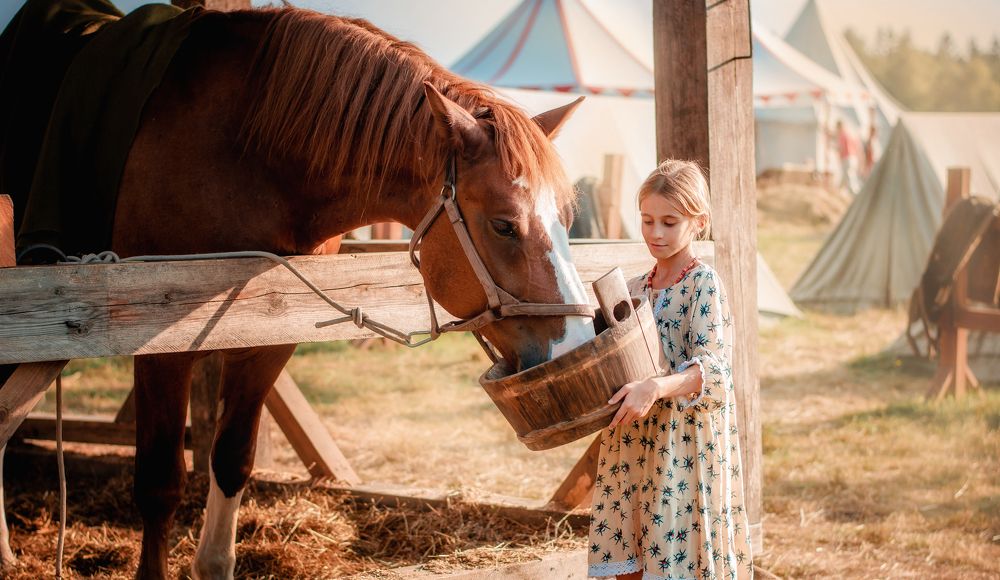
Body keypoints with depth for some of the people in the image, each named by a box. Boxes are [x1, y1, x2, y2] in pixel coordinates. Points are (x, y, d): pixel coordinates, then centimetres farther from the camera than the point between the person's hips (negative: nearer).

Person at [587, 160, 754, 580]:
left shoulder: (704, 284, -8)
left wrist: (654, 389, -34)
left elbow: (711, 367, -19)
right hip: (630, 443, 7)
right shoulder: (634, 289, 12)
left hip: (686, 445, -6)